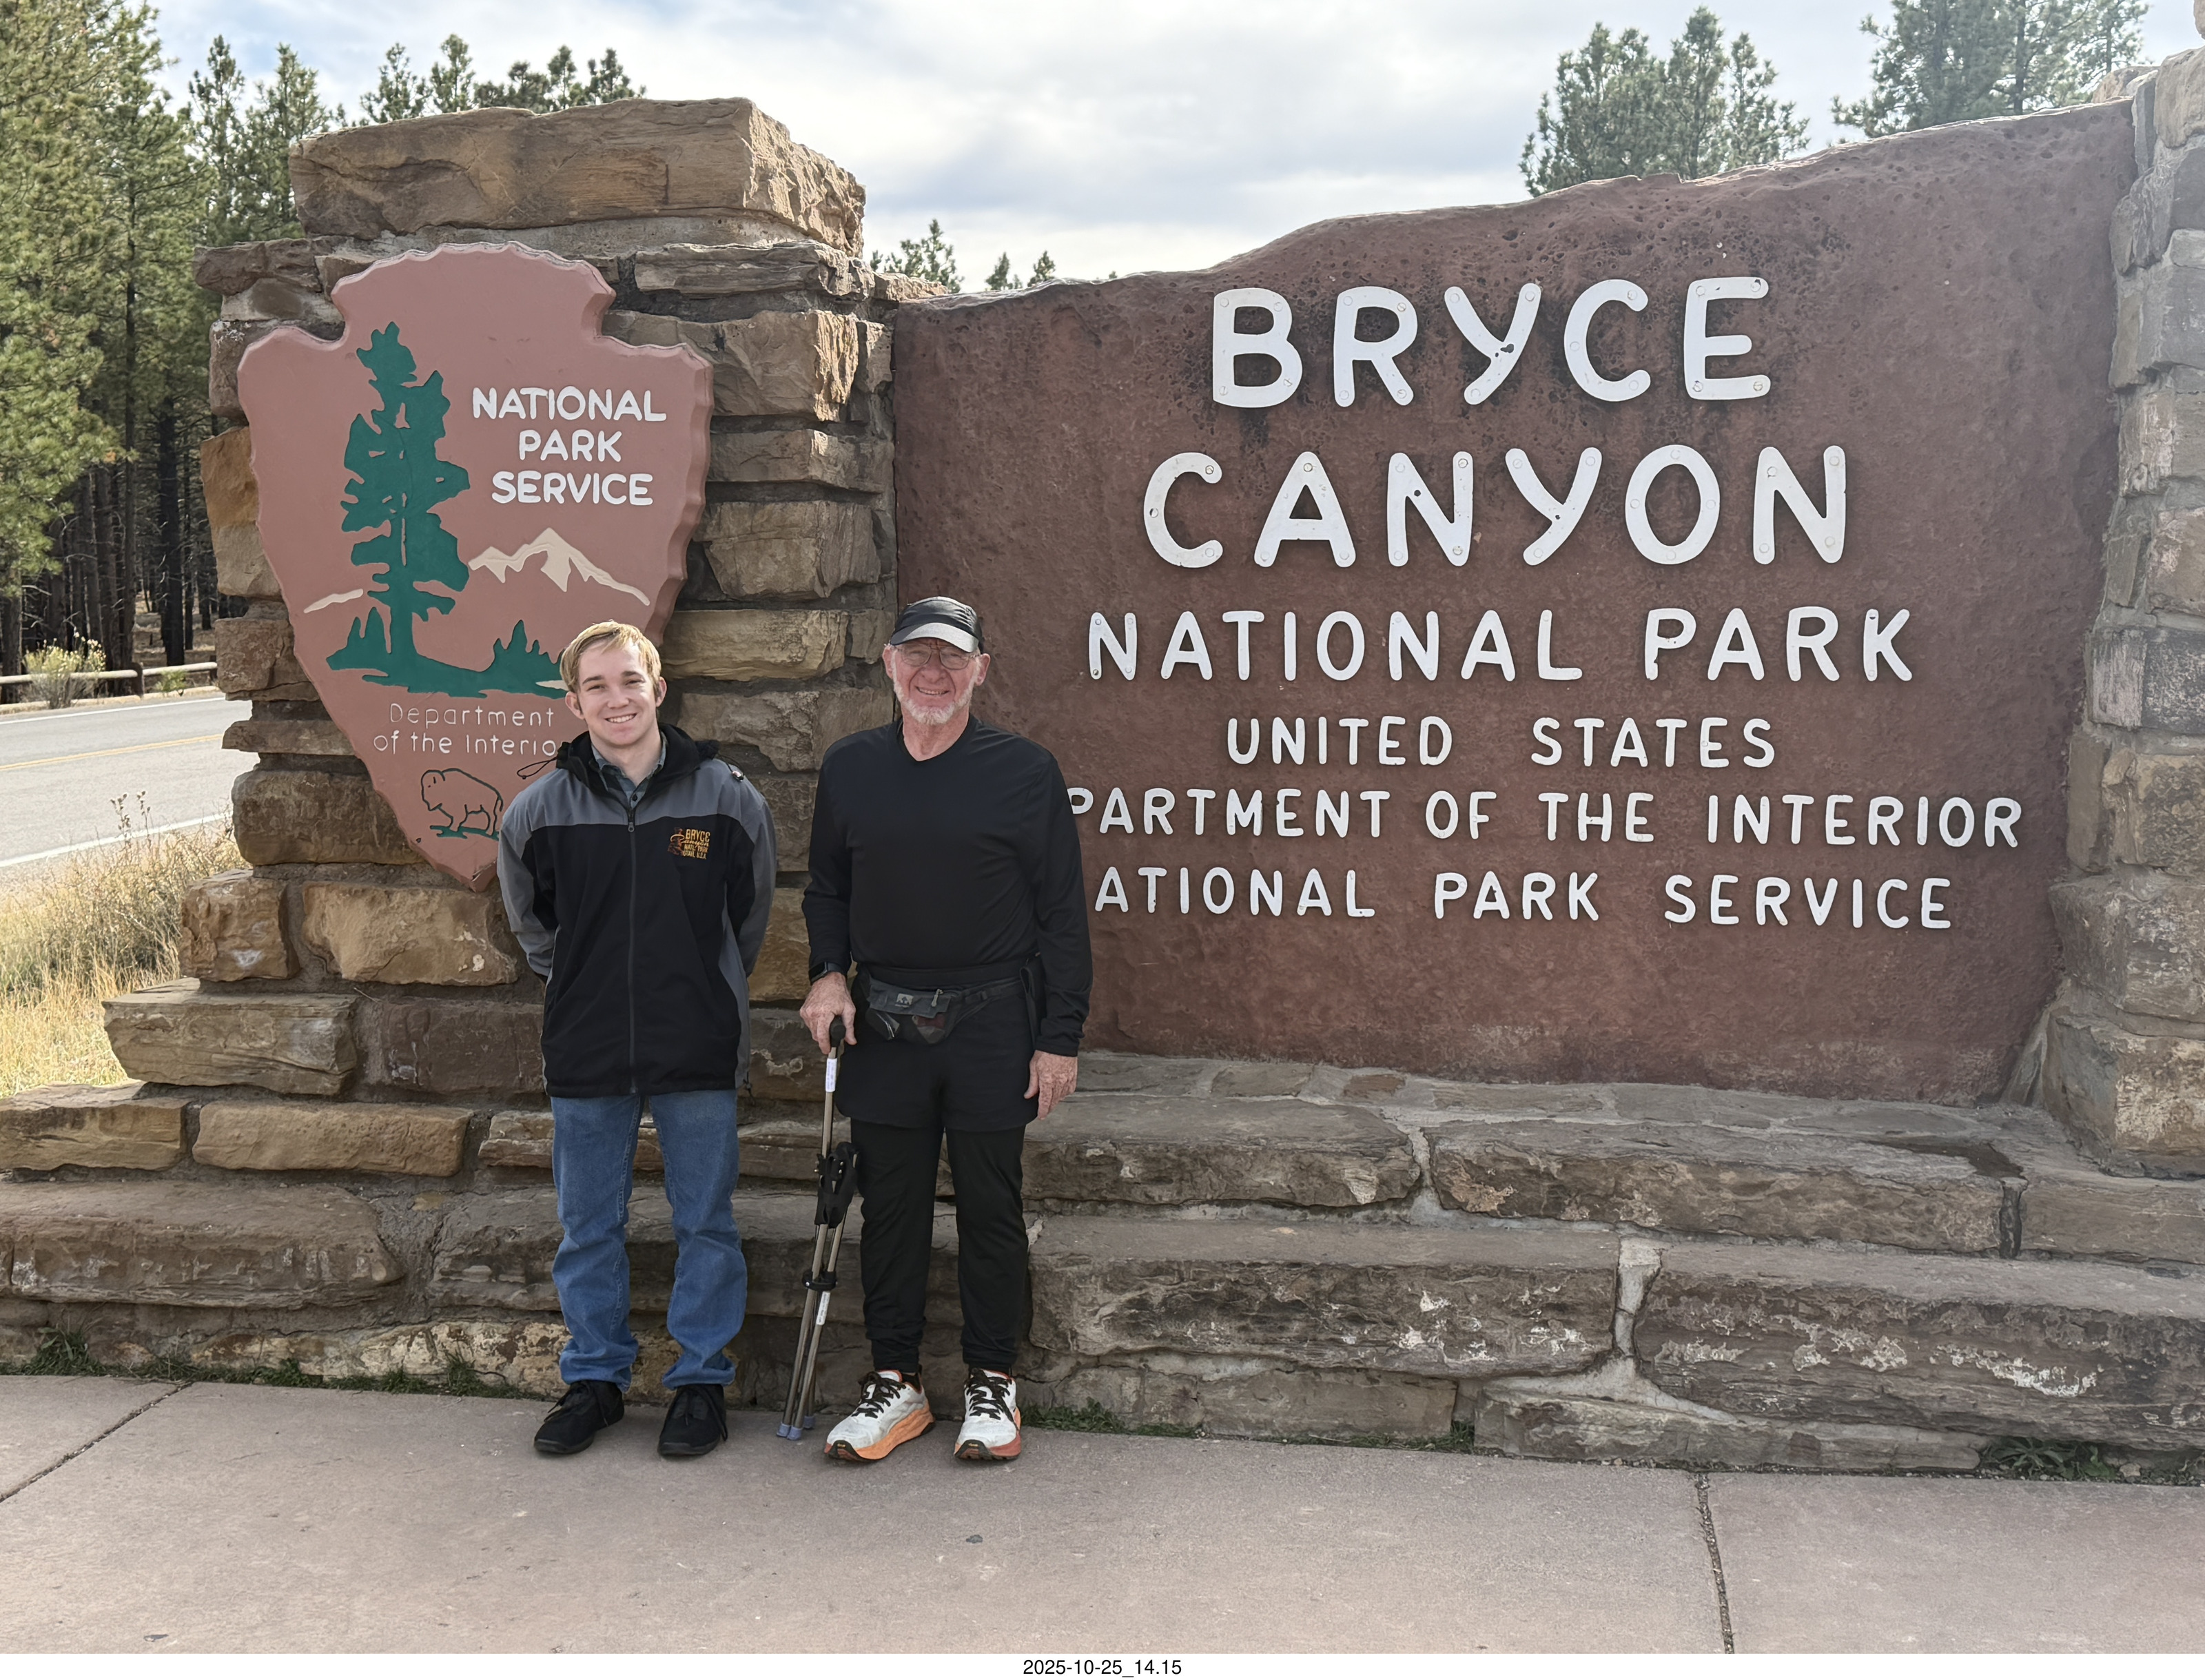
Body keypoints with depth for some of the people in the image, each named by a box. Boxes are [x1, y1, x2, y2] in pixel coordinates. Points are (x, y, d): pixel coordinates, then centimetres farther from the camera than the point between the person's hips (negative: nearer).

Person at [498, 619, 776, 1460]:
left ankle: (702, 1380, 22)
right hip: (584, 1050, 1)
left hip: (698, 1048, -1)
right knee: (588, 1227, 12)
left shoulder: (727, 797, -5)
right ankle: (593, 1377, 27)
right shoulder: (538, 810, -3)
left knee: (705, 1223, 8)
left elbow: (750, 913, 11)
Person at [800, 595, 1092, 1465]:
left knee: (990, 1206, 5)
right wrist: (829, 972, 1)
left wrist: (1061, 1035, -6)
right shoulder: (850, 768, 7)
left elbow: (1062, 912, -2)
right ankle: (895, 1382, 21)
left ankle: (992, 1382, 20)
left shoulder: (1024, 770, -3)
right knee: (890, 1205, 8)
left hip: (992, 1024, -3)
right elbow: (826, 887, 19)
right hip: (882, 1023, 3)